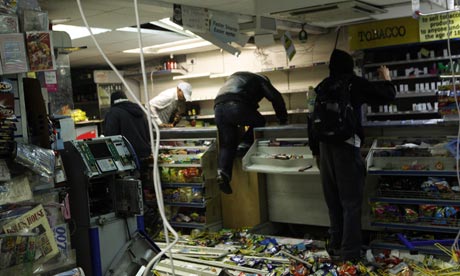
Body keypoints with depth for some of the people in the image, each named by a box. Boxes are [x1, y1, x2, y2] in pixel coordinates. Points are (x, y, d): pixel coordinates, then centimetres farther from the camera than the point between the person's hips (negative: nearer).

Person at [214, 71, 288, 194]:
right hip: (236, 106, -5)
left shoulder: (235, 77, 41)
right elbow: (276, 98, 14)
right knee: (259, 122, 22)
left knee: (226, 144, 8)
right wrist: (283, 120, 23)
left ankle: (222, 171, -12)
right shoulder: (261, 79, 24)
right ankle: (245, 144, 5)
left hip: (218, 107, 5)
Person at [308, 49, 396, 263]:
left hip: (325, 146, 5)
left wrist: (316, 152, 20)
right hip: (346, 145, -5)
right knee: (351, 201, -2)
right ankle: (350, 253, -3)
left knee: (333, 200, 15)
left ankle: (335, 246, 21)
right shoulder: (355, 83, 1)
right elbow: (387, 96, 7)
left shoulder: (321, 87, 13)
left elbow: (312, 121, 13)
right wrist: (386, 79, 27)